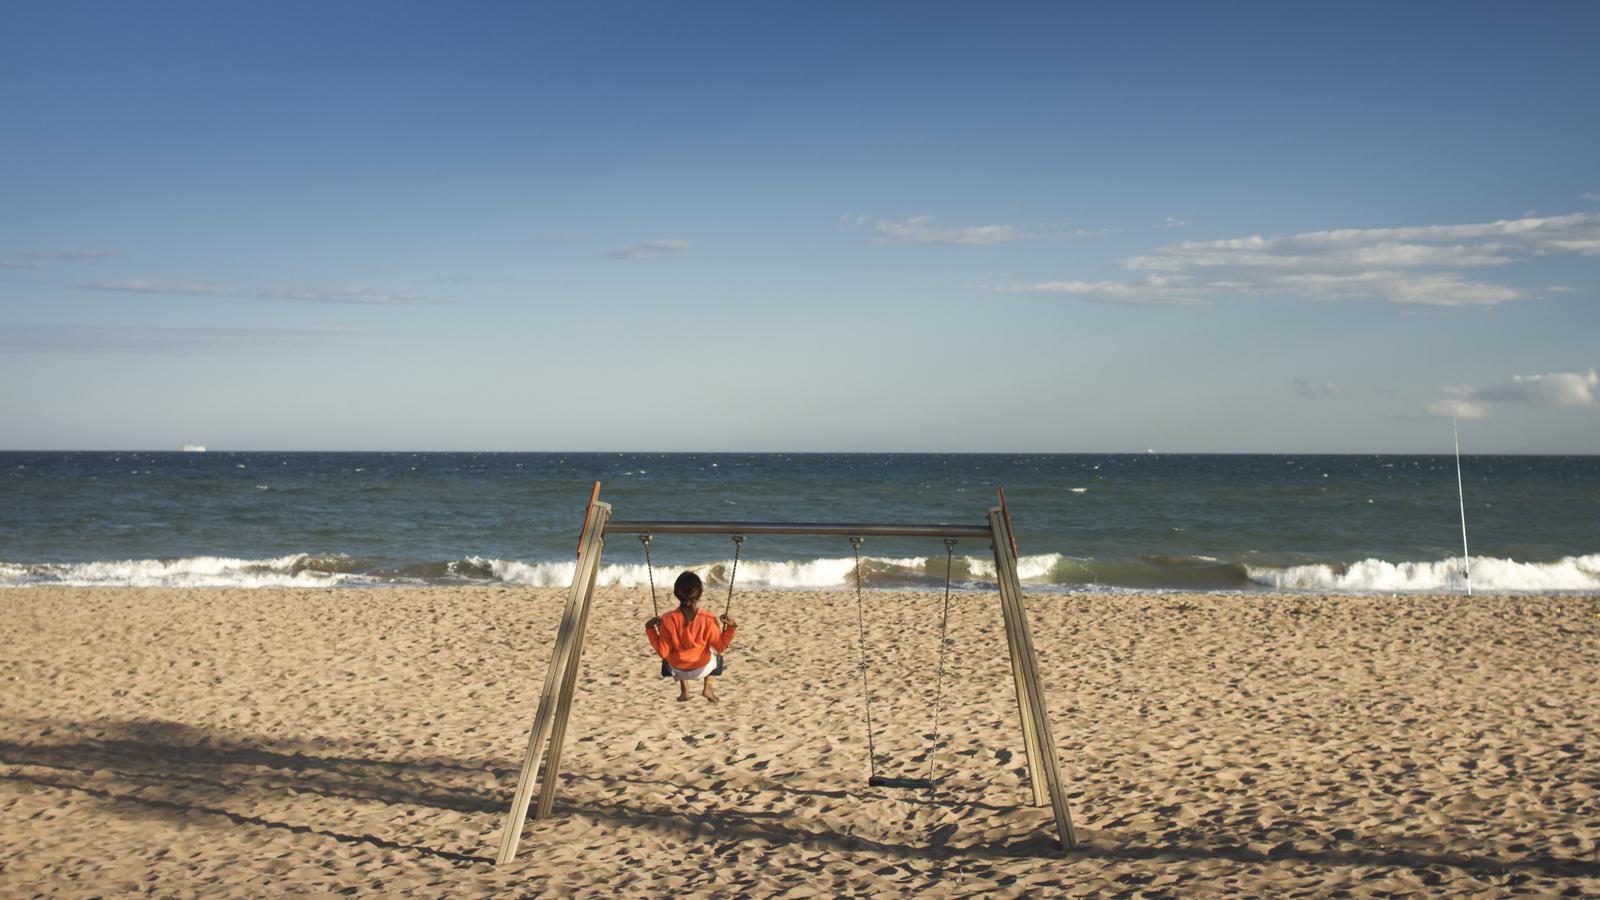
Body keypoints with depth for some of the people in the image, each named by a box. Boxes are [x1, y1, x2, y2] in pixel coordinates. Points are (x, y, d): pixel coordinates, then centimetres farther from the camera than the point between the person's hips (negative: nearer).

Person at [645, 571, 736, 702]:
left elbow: (663, 652, -16)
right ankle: (708, 687, 26)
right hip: (702, 669, -1)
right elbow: (721, 647, -15)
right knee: (715, 655, 35)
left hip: (678, 670, 1)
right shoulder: (708, 619, -26)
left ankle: (684, 690, 32)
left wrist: (650, 629, -11)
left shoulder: (668, 620, -25)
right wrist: (731, 627, -12)